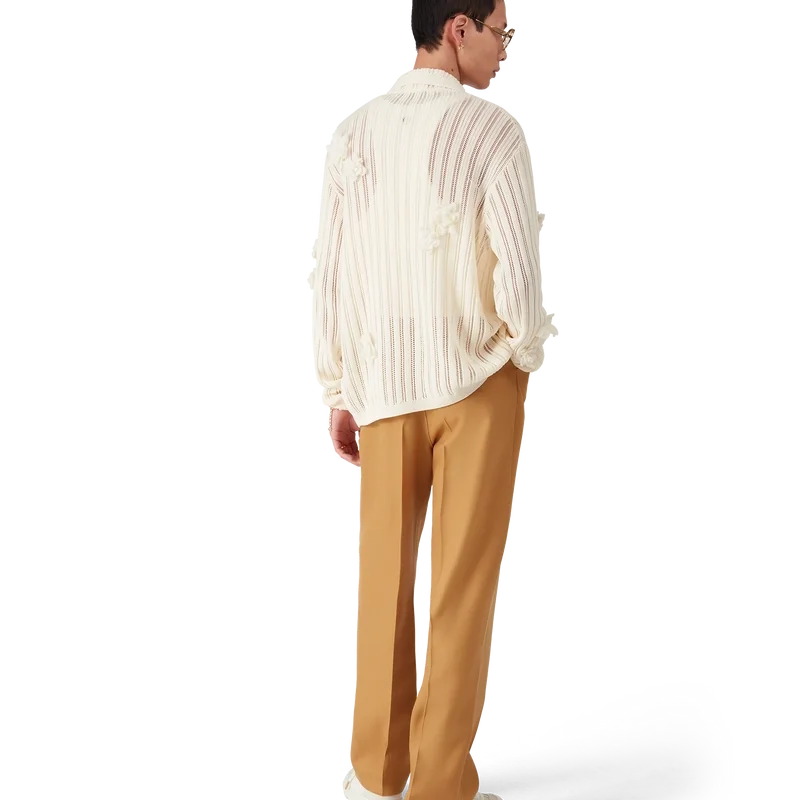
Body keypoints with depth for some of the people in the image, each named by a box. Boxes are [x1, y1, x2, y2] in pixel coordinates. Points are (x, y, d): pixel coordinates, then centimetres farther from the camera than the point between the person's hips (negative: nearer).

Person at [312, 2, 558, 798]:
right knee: (463, 586, 6)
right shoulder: (494, 128, -9)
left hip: (381, 380, 4)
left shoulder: (355, 130, 2)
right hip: (477, 376, -3)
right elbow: (518, 270, -14)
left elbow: (330, 274, 1)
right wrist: (526, 352, 5)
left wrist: (336, 393, 9)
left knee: (384, 577, 14)